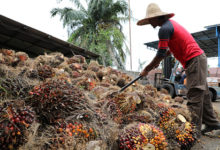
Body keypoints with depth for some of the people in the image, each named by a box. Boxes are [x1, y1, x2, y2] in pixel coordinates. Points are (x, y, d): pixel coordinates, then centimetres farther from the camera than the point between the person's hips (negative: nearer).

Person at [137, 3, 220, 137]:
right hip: (198, 59, 10)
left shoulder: (165, 28, -15)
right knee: (202, 93, 15)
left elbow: (160, 54, -16)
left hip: (194, 60, -10)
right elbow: (170, 49, 26)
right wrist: (158, 61, 25)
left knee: (194, 95, -8)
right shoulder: (170, 24, 17)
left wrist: (147, 69, -5)